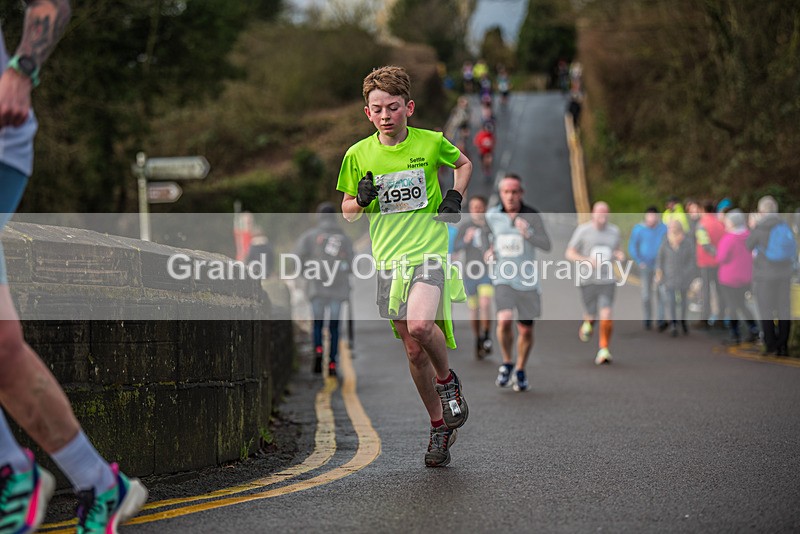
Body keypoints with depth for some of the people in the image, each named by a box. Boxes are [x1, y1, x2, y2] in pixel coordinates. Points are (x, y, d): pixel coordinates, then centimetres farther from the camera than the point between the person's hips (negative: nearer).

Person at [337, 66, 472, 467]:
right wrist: (362, 199, -9)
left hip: (430, 252, -3)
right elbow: (347, 211, 13)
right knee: (413, 350, 5)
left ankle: (447, 380, 3)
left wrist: (456, 196, 2)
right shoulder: (358, 155, 2)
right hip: (389, 258, 3)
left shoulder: (431, 143, -2)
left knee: (420, 326, -28)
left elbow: (463, 164, 20)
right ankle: (440, 426, 22)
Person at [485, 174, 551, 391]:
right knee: (504, 320, -23)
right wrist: (492, 250, 2)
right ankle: (507, 363, 2)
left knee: (526, 330, 6)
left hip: (527, 281, 0)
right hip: (503, 278, 0)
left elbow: (546, 245, -10)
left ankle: (520, 371, 29)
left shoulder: (531, 215, -5)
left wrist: (528, 233, -26)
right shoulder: (492, 216, 1)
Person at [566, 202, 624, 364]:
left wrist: (619, 255, -1)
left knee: (606, 315, -13)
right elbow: (570, 253, -1)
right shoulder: (583, 230, -3)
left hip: (607, 280, 1)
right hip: (588, 280, -1)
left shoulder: (614, 231, 8)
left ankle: (603, 349, 2)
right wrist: (587, 260, -17)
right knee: (591, 315, 5)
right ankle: (588, 322, 44)